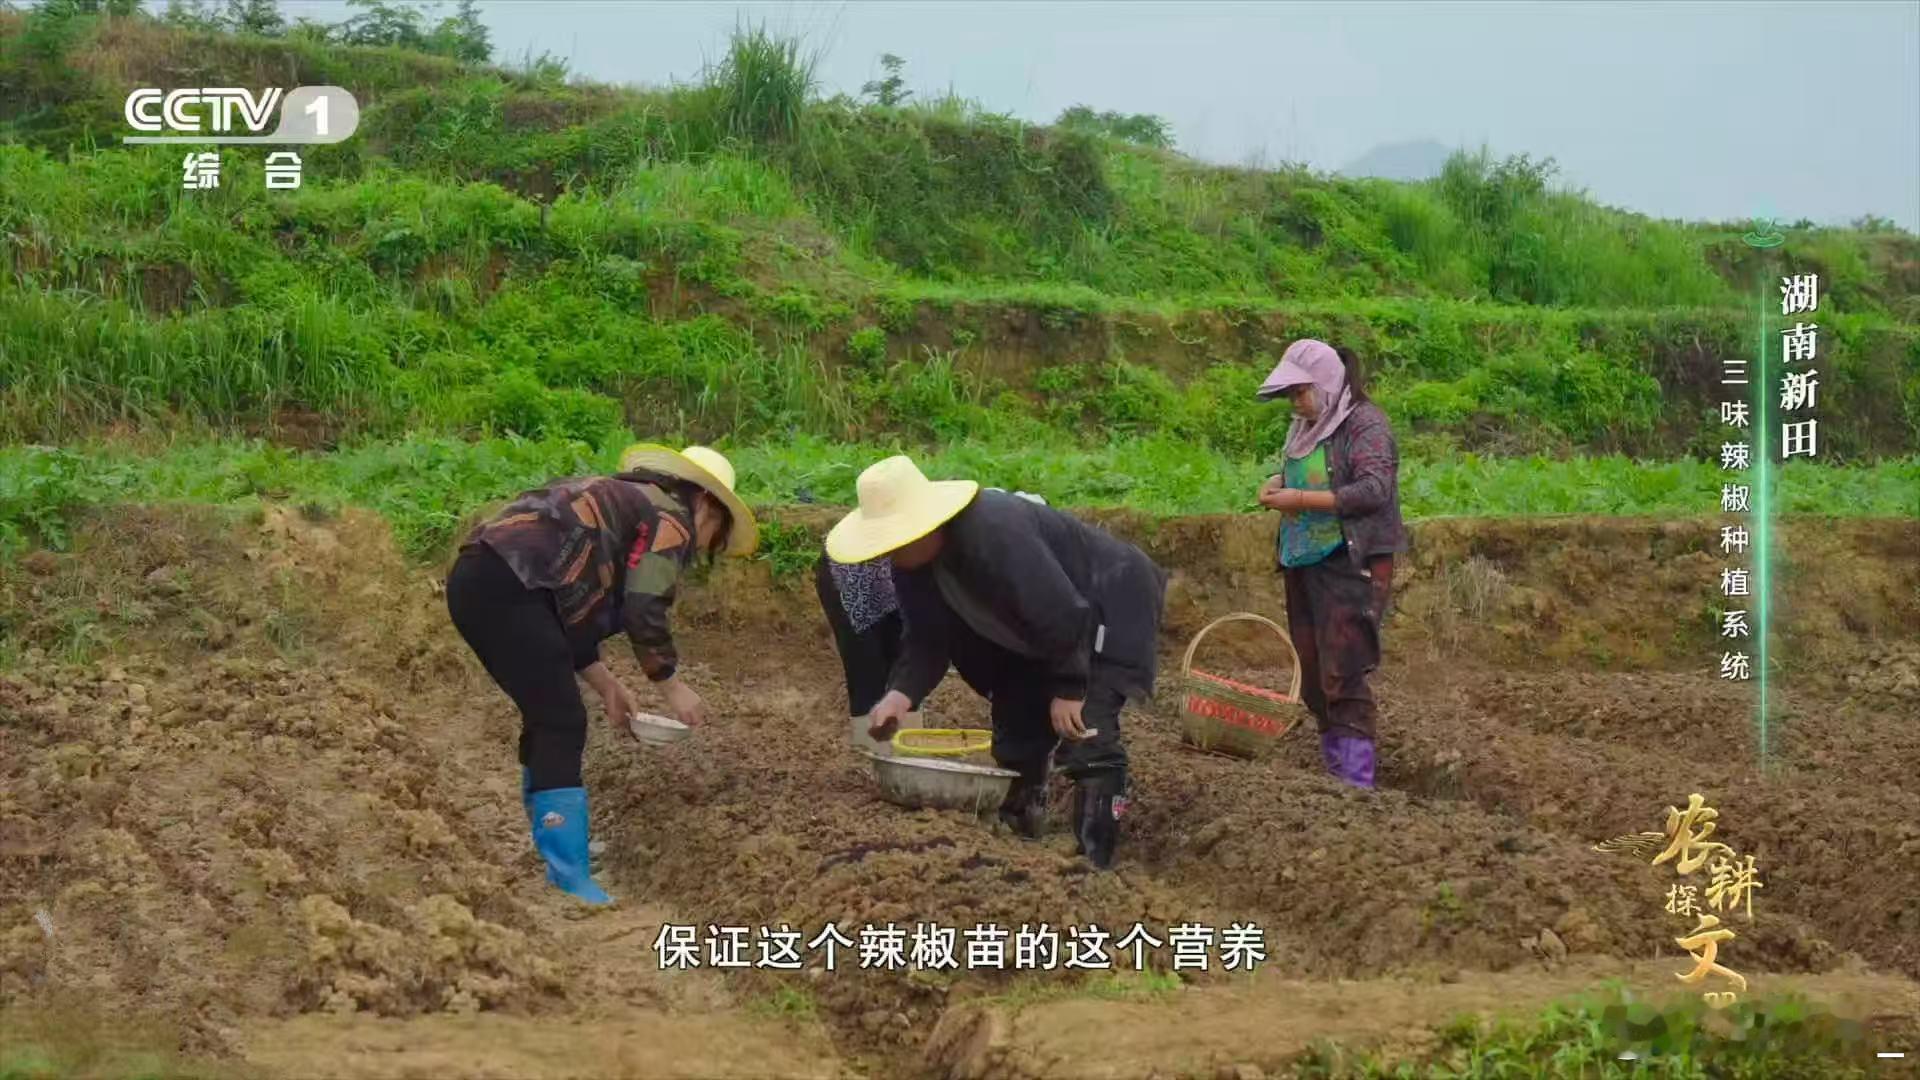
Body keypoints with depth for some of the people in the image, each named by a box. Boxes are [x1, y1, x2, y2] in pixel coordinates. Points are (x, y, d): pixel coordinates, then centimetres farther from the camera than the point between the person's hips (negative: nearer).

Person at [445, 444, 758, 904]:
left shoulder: (624, 503, 33)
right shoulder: (672, 517, 6)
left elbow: (572, 610, 30)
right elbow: (643, 612, -6)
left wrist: (606, 686, 29)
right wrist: (672, 685, 6)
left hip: (476, 580, 10)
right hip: (507, 585, -10)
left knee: (549, 718, 21)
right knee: (562, 725, -9)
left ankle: (550, 850, 32)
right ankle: (569, 884, -12)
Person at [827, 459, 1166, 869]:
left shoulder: (996, 536, -38)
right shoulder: (912, 565, -9)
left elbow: (1064, 615, -35)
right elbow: (926, 639, -6)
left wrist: (1068, 690, -25)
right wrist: (901, 694, -24)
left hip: (1111, 608, -10)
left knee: (1086, 732, -21)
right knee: (1018, 718, 15)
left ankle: (1095, 861, -20)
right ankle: (1022, 816, 33)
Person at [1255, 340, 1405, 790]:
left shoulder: (1365, 423, -11)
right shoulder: (1305, 427, 12)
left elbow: (1373, 490, -20)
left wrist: (1300, 499, -20)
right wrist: (1278, 483, 4)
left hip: (1351, 564, -8)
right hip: (1303, 564, 8)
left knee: (1343, 675, -13)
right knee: (1313, 674, 10)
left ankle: (1357, 781, -11)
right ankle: (1335, 771, 18)